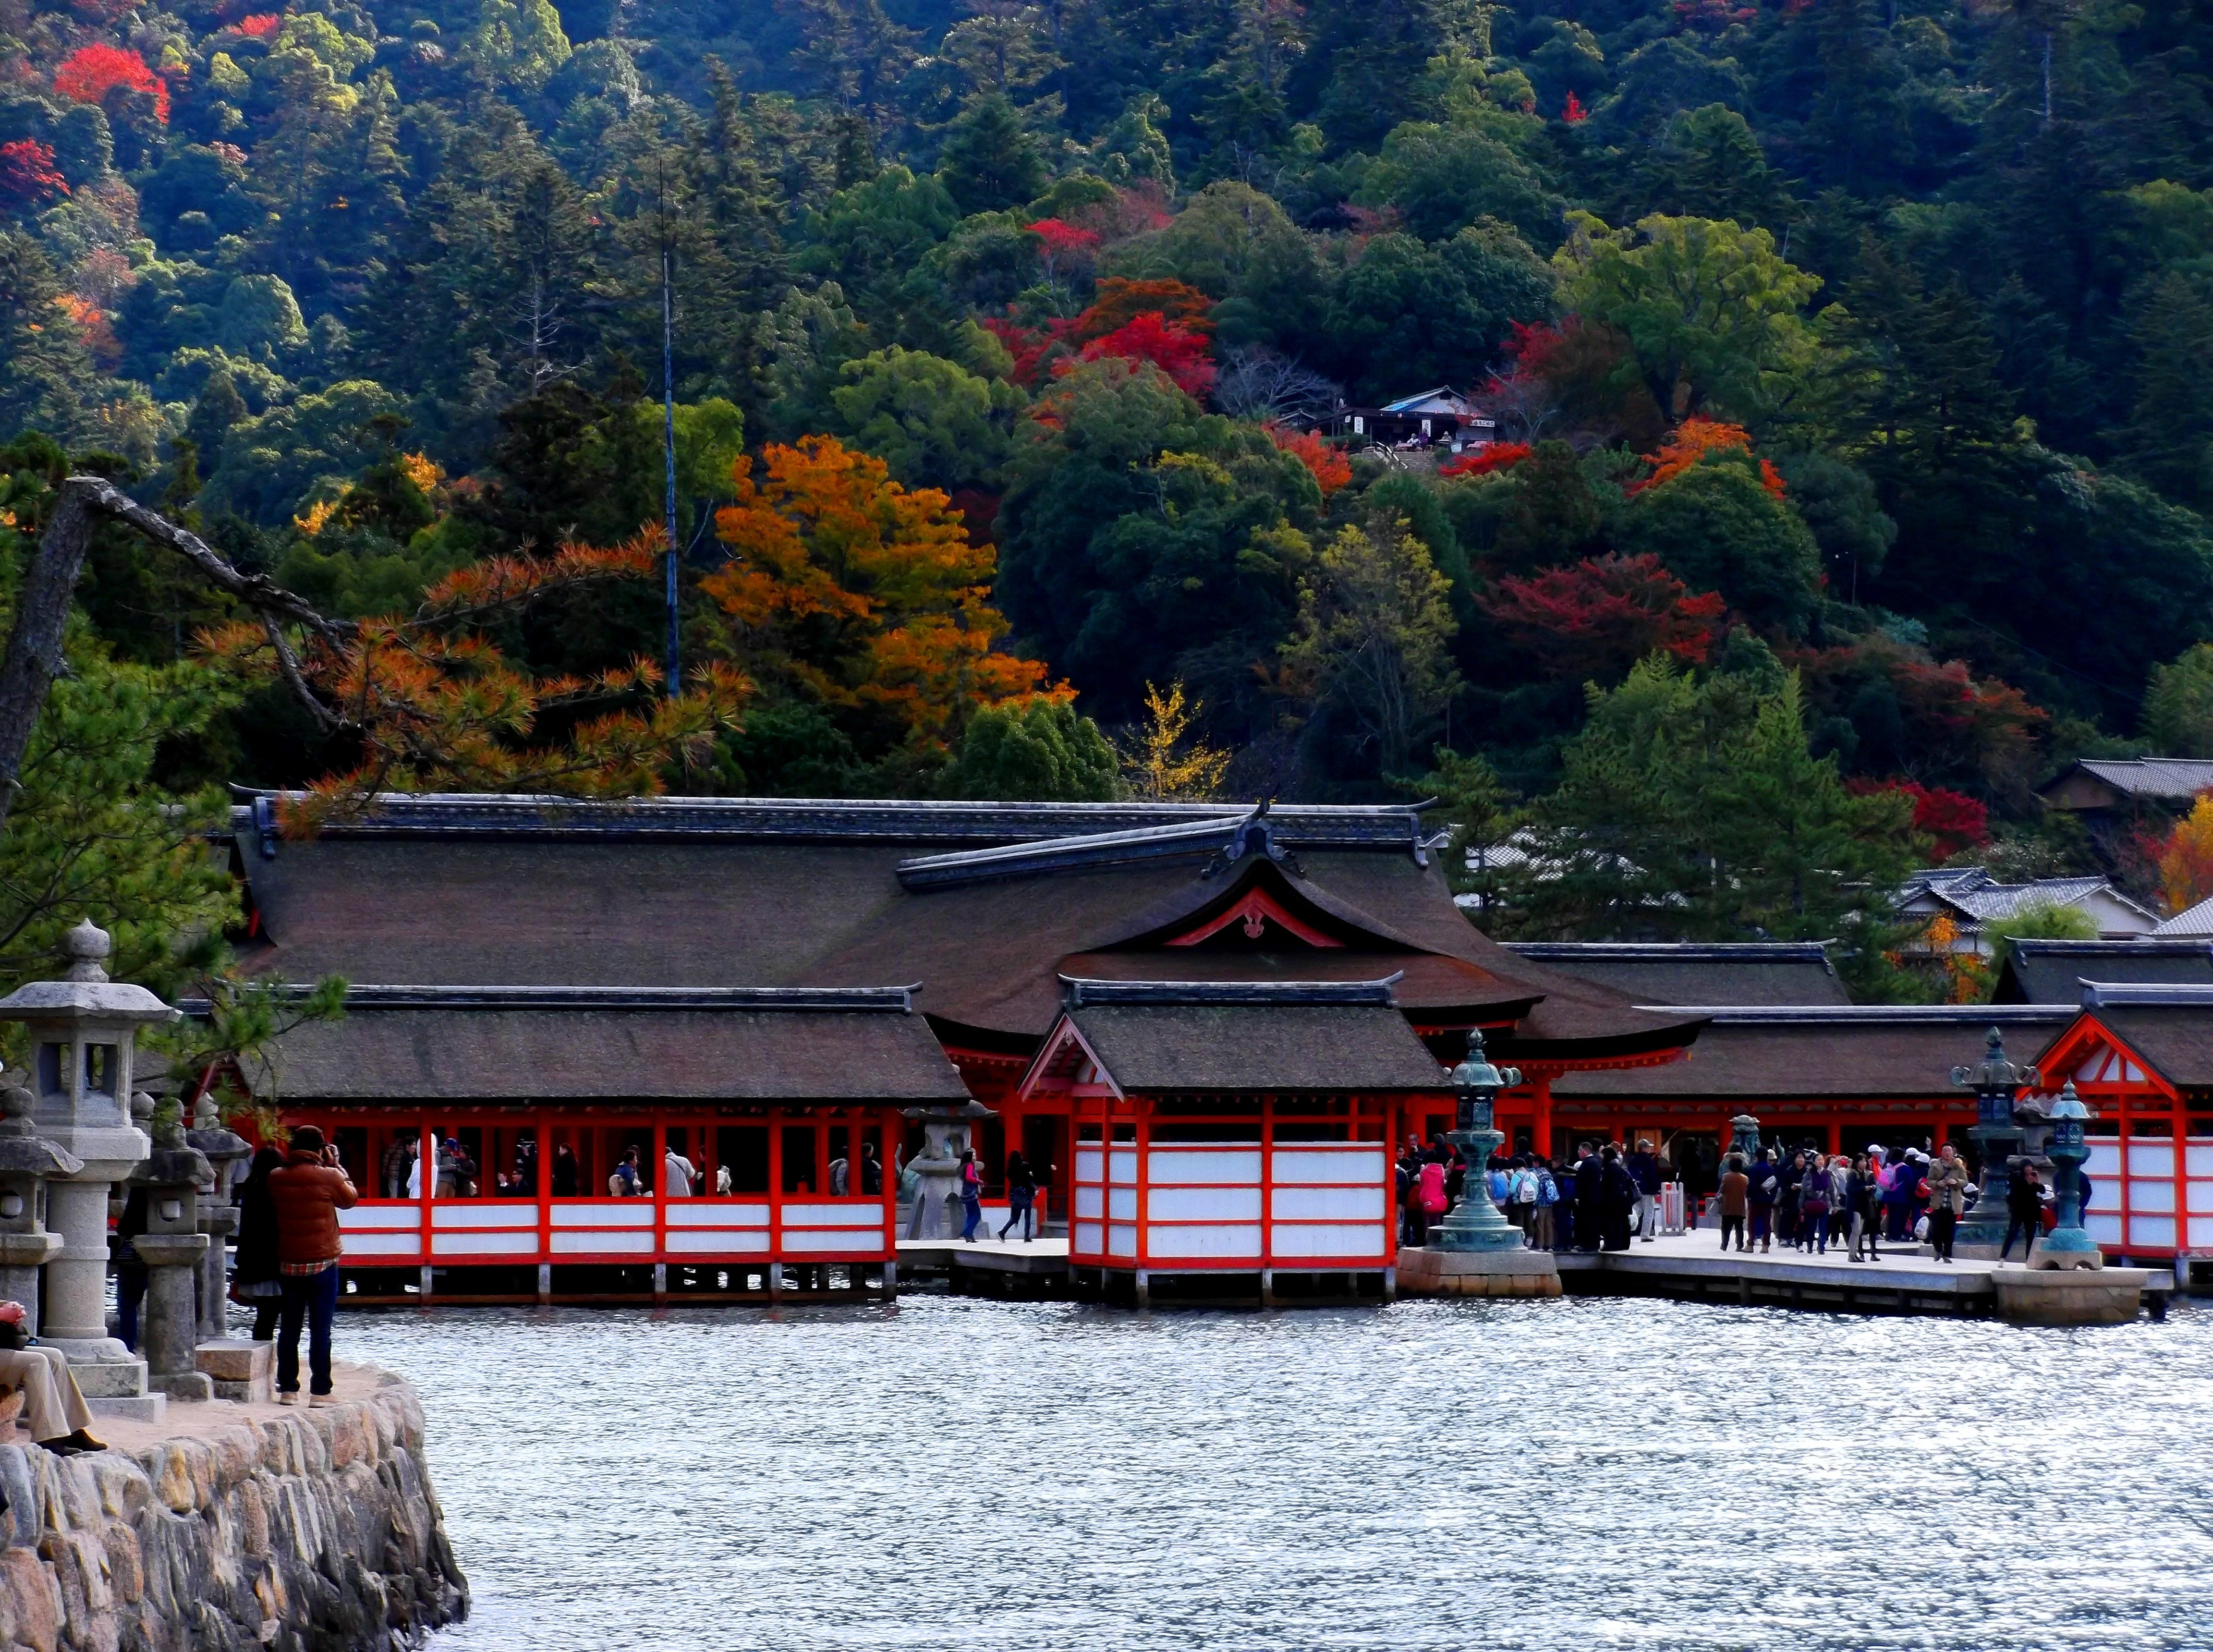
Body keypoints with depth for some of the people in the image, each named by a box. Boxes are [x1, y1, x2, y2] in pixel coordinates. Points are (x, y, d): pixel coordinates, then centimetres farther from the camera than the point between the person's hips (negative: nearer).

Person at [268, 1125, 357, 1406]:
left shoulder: (276, 1178, -1)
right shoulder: (329, 1177, -11)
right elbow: (351, 1199, 6)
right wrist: (335, 1166, 13)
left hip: (288, 1264, 3)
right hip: (322, 1263, -3)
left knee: (289, 1329, 9)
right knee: (320, 1330, -1)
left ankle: (288, 1389, 10)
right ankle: (320, 1391, -1)